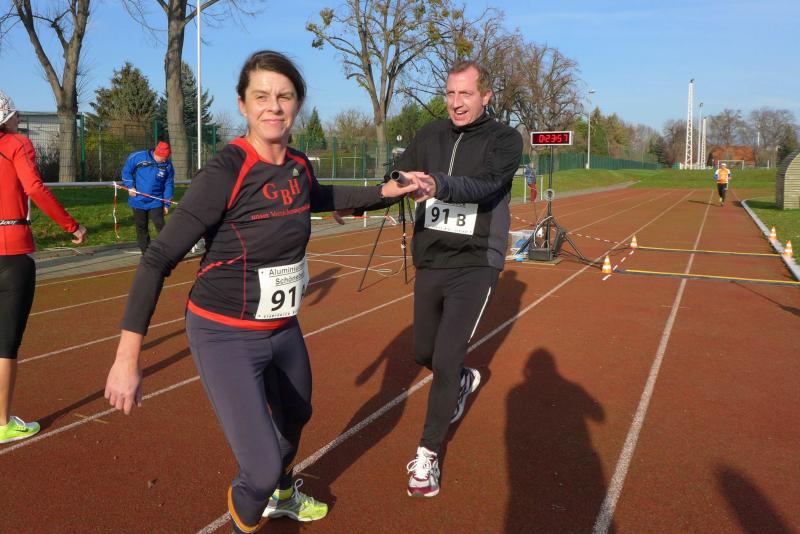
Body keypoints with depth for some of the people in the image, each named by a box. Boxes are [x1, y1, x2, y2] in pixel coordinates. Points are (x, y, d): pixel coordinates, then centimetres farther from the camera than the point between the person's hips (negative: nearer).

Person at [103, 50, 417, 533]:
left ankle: (282, 495, 61)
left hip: (283, 328, 7)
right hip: (225, 336, -7)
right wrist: (128, 357, -27)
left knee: (295, 416, 29)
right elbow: (159, 259, -23)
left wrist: (384, 191, 18)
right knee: (262, 468, -17)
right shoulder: (226, 171, -23)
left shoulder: (300, 166, -3)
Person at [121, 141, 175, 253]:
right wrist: (130, 186, -9)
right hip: (138, 201, 1)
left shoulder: (168, 165, -7)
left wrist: (166, 204, -1)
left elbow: (168, 185, 0)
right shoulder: (137, 157, -12)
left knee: (161, 227, -10)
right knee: (141, 229, 10)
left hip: (156, 202, -1)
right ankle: (146, 253, 22)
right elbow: (126, 171, 1)